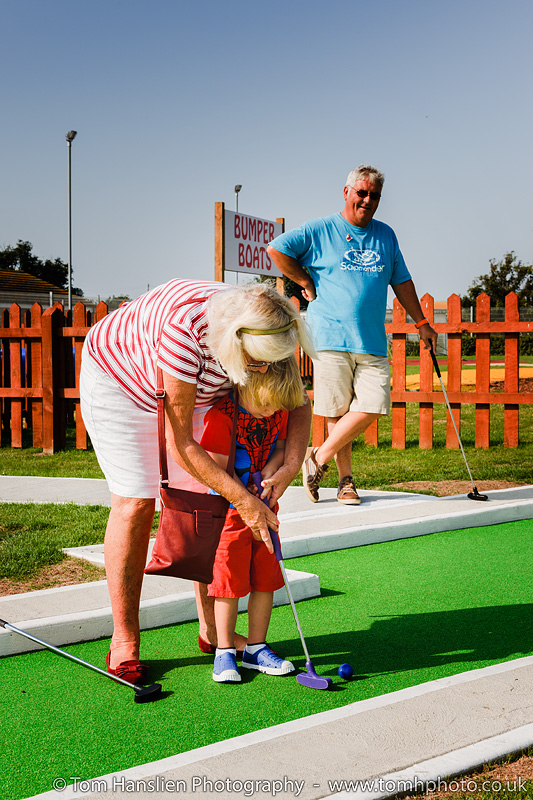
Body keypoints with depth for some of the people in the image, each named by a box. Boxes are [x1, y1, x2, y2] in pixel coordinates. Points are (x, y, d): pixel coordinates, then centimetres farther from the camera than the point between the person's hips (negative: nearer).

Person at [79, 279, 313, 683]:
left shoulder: (264, 333, -25)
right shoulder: (186, 332, -43)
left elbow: (299, 403, -9)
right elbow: (180, 444, -36)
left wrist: (291, 465, -26)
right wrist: (244, 500, -34)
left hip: (193, 390, 5)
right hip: (117, 376, -5)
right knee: (135, 502, -12)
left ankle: (212, 630, 11)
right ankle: (124, 642, 1)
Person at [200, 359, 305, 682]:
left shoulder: (279, 409, -4)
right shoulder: (221, 416, -22)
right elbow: (218, 471, -20)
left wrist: (271, 469, -12)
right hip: (229, 509, -5)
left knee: (266, 578, 7)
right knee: (229, 582, -1)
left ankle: (256, 649, 20)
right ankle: (224, 651, 14)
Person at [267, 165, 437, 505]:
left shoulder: (385, 235, 17)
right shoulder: (320, 230, 3)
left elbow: (402, 281, 23)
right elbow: (276, 248, -2)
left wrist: (422, 323, 23)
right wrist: (307, 283, -1)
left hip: (372, 341, 4)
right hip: (331, 338, -4)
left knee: (371, 409, -7)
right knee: (339, 411, 0)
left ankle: (319, 458, 9)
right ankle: (346, 479, 16)